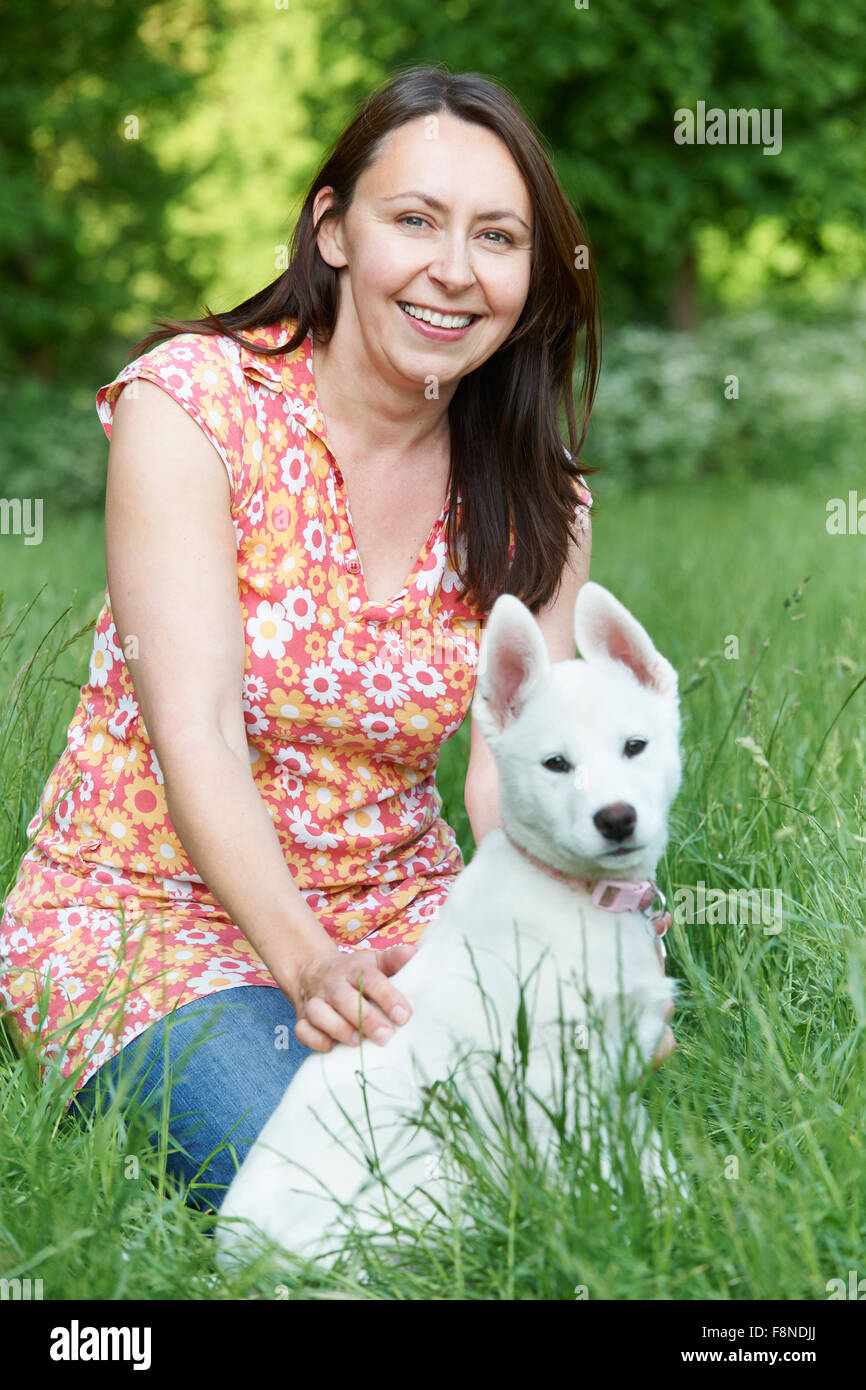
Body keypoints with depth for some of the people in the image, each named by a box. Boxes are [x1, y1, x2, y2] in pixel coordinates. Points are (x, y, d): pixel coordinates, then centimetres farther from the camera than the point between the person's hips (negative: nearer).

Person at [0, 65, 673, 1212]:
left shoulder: (535, 499, 1)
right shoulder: (193, 402, -13)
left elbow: (515, 768, -9)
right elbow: (195, 732, -21)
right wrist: (307, 961, -36)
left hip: (398, 910, 5)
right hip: (147, 905, -4)